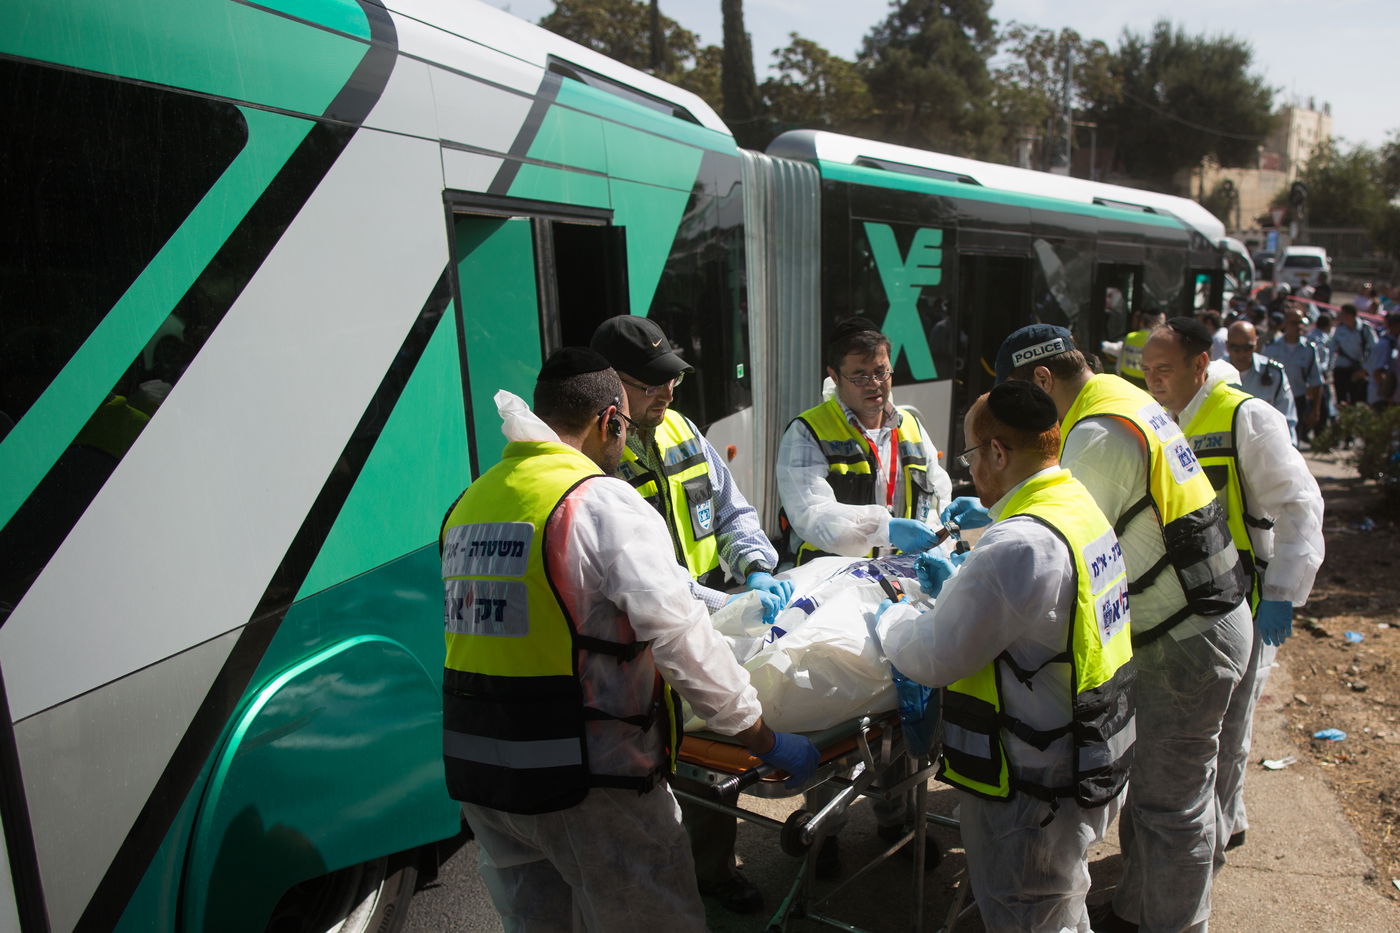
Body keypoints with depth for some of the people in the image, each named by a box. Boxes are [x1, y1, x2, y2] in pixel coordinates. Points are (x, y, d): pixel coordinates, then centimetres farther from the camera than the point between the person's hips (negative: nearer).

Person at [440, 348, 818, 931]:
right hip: (584, 779, -7)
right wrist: (766, 741, -9)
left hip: (475, 771, 8)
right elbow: (677, 636, -20)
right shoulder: (602, 500, -15)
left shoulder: (468, 502, 7)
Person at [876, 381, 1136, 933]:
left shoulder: (1019, 546, -30)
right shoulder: (1084, 510, 2)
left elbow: (935, 659, -23)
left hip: (1034, 793, -9)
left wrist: (891, 620, -4)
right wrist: (958, 587, 16)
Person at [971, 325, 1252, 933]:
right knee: (1144, 780, 22)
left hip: (1189, 641, -10)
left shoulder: (1099, 435, -23)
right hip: (1191, 624, 10)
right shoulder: (1125, 401, 10)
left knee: (1170, 803, 4)